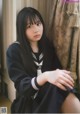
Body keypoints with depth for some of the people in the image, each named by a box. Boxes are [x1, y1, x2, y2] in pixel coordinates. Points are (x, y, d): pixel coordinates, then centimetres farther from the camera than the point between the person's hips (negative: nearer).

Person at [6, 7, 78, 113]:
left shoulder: (48, 46, 7)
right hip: (28, 103, -4)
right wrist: (45, 76, -37)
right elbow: (21, 85, -17)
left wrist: (60, 76, -20)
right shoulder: (14, 50, -8)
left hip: (51, 99, 5)